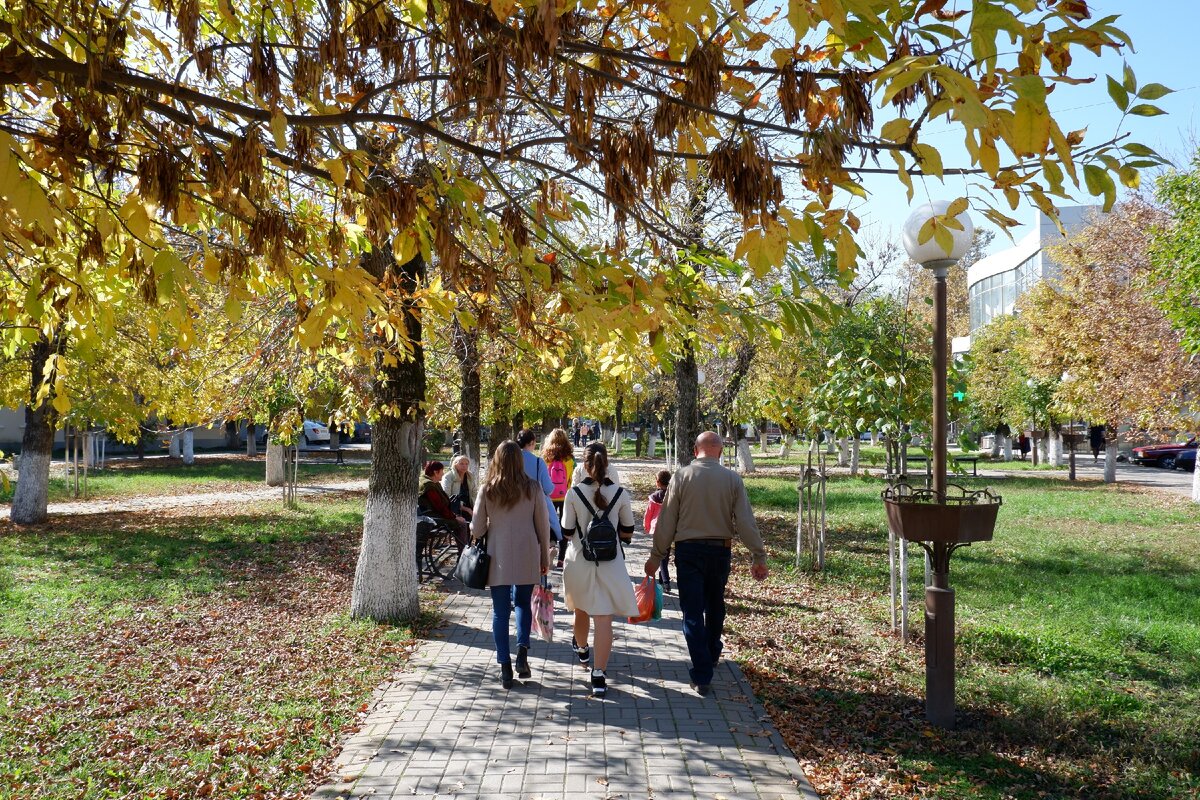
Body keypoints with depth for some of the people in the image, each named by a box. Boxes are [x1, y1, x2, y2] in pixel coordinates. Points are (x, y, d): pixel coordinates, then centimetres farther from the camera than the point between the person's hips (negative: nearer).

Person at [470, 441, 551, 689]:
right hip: (527, 558, 1)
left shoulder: (487, 490, -5)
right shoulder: (532, 488, -4)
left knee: (500, 611, 8)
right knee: (523, 603, 20)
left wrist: (484, 532, 21)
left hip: (498, 557, -1)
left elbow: (476, 530, -3)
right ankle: (522, 649, 0)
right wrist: (545, 557, 11)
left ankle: (505, 668, 9)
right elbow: (543, 526, 0)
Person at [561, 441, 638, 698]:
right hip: (610, 563, -1)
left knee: (581, 610, 24)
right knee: (604, 619, -1)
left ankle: (581, 649, 50)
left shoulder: (574, 494, -11)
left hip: (579, 561, 1)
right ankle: (599, 676, -6)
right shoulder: (620, 494, -8)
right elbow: (627, 533, 0)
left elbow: (566, 532, -5)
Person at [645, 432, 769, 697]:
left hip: (688, 551, -2)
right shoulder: (732, 479, -4)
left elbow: (666, 521, -6)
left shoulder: (682, 476, -7)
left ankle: (702, 677, -2)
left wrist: (656, 556, 1)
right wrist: (759, 557, 0)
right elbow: (746, 521, -6)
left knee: (693, 613, 1)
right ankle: (712, 654, 43)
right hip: (720, 550, 3)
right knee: (715, 606, 24)